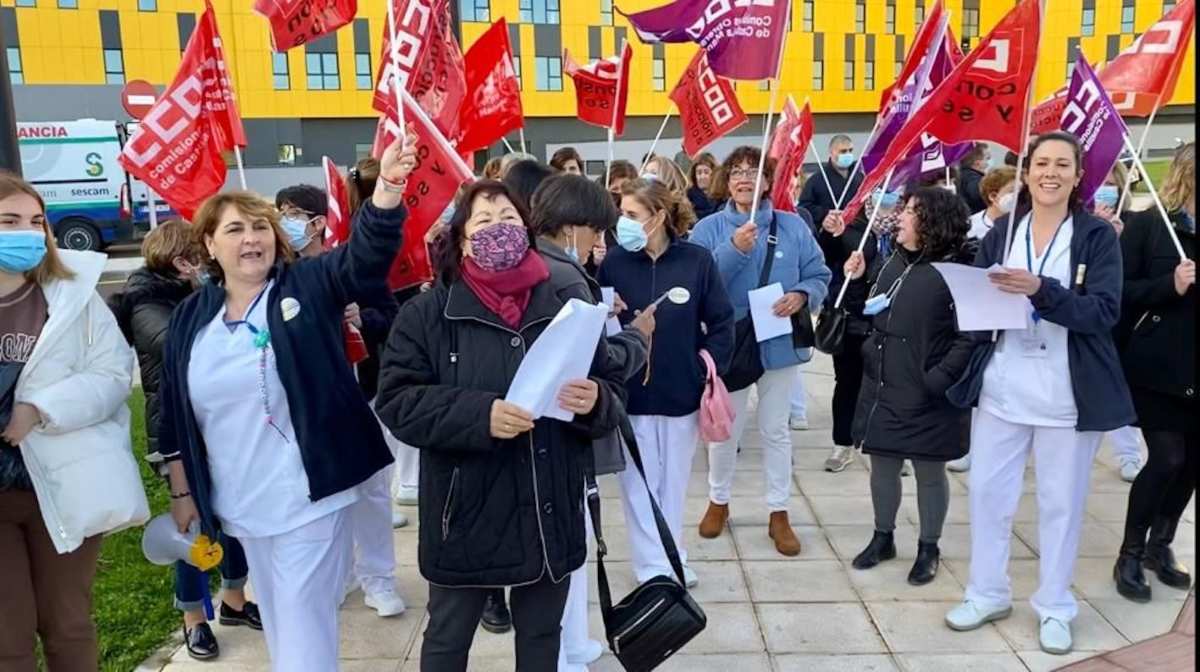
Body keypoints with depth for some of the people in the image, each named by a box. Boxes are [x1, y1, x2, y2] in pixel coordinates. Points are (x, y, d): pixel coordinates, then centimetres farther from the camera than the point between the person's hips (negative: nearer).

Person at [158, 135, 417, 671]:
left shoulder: (309, 286, -6)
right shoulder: (191, 317, 6)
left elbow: (367, 254, -24)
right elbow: (175, 413, 11)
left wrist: (389, 183, -40)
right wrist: (182, 491, 13)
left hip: (309, 497, -5)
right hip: (241, 503, 5)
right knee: (279, 625, 23)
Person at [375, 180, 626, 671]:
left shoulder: (568, 299, -2)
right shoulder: (428, 312, -5)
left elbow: (613, 388, 3)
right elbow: (397, 402, -11)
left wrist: (595, 401, -20)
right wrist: (479, 414, -25)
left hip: (551, 512, 2)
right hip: (466, 513, -1)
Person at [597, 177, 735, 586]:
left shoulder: (697, 261, -6)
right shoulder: (615, 263, -6)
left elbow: (721, 321, -1)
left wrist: (710, 369, -7)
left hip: (682, 390, 1)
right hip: (630, 392, 0)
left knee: (674, 480, 17)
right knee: (640, 483, 9)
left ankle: (672, 558, 35)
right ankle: (653, 566, 25)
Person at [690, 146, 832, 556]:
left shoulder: (793, 226, 1)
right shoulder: (709, 228, -4)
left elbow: (819, 276, 2)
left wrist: (800, 295, -18)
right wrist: (733, 249, -27)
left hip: (779, 343, 1)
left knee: (776, 430, 12)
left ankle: (778, 513, 25)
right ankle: (718, 501, 35)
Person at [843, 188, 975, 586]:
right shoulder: (891, 265, 8)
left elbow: (970, 337, -16)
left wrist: (938, 379, -21)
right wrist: (856, 284, 1)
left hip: (926, 396, -6)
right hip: (881, 387, 6)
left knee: (929, 472, 11)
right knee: (883, 465, 16)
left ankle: (928, 549, 27)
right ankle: (883, 537, 34)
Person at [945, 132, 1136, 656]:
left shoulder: (1098, 235, -4)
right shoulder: (1000, 233, 5)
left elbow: (1104, 311, -15)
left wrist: (1040, 290, -29)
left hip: (1068, 390, -2)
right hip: (1004, 385, 3)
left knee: (1061, 501, 8)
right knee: (988, 490, 8)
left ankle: (1054, 607, 25)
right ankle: (987, 594, 25)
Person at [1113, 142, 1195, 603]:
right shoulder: (1148, 225, -6)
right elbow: (1119, 294, -10)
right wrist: (1171, 284, -23)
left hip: (1190, 370, 5)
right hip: (1157, 367, -5)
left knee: (1187, 461, 9)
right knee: (1167, 458, -6)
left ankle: (1160, 545, 29)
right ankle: (1129, 554, 11)